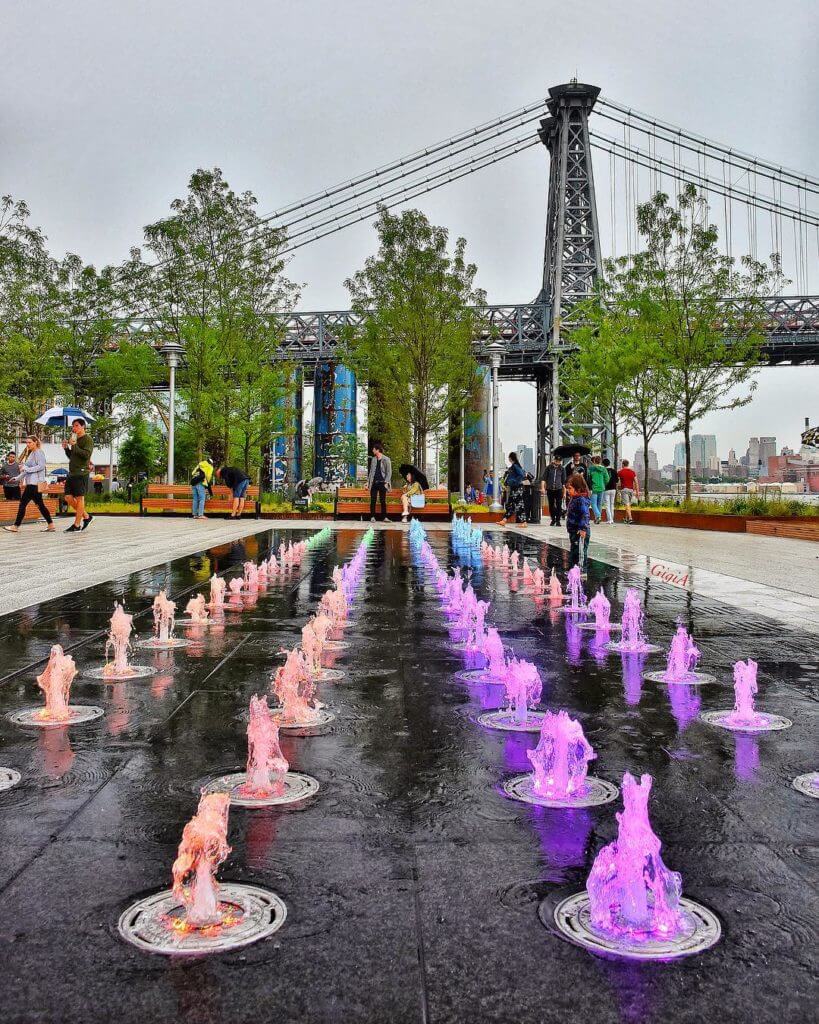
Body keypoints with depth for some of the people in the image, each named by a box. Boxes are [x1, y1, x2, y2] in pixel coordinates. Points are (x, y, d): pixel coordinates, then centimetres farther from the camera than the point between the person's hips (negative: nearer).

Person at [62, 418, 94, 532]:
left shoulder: (87, 439, -5)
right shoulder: (75, 439, 20)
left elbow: (87, 454, -18)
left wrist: (74, 446, -17)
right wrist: (66, 448, 9)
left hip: (81, 473, -9)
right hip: (71, 473, 9)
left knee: (79, 498, -5)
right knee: (68, 497, 6)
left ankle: (77, 525, -1)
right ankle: (86, 517, 18)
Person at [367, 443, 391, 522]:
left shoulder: (386, 459, -1)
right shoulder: (373, 459, 14)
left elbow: (389, 472, -4)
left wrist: (386, 482, -12)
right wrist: (368, 482, 11)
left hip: (382, 483, -4)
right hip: (374, 483, 4)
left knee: (383, 500, 0)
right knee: (373, 500, -1)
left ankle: (384, 517, 6)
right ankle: (372, 517, 3)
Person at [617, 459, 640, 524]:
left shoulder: (620, 472, -1)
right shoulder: (632, 472, 8)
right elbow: (636, 482, 5)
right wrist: (637, 492, 6)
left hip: (624, 489, -4)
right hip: (631, 489, 4)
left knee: (627, 504, -10)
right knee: (629, 504, 16)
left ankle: (630, 518, -24)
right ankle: (627, 518, 22)